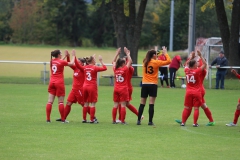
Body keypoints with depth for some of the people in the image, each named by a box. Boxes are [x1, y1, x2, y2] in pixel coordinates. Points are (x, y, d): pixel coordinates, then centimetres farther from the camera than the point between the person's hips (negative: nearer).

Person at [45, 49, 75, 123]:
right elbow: (71, 63, 7)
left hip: (52, 82, 5)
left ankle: (48, 119, -1)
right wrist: (73, 56, 22)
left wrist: (65, 56, 34)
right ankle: (63, 119, 3)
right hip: (59, 83, -5)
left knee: (50, 101, 1)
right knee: (61, 102, 0)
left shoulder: (52, 61, 7)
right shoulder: (62, 62, -8)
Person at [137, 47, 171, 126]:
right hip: (152, 85, -4)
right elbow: (168, 61, -7)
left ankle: (139, 120, 8)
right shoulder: (156, 62, -7)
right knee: (151, 104, -4)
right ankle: (150, 121, -7)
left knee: (142, 104, 8)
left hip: (144, 84, 4)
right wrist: (165, 53, 4)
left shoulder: (145, 62, 6)